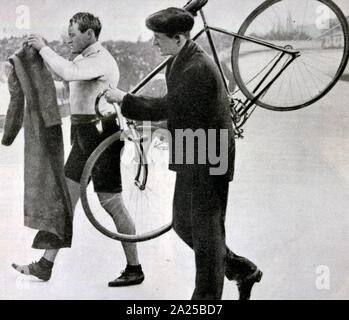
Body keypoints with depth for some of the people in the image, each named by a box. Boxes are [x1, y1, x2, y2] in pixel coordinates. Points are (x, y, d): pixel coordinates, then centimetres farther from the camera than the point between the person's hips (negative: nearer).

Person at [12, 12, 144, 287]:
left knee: (112, 203, -4)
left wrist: (43, 47, -19)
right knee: (66, 198, 11)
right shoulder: (85, 59, 15)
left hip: (101, 135, -10)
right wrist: (36, 51, 12)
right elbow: (58, 73, 26)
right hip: (84, 137, 10)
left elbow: (67, 72, -32)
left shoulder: (101, 60, -16)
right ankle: (46, 265, 19)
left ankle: (134, 269, 8)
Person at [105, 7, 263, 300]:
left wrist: (124, 99, -12)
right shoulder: (179, 62, 10)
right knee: (183, 224, 16)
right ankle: (242, 270, 30)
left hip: (208, 160, -10)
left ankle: (207, 297, 16)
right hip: (191, 158, 10)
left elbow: (166, 107, -22)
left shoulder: (198, 68, -22)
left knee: (206, 230, 1)